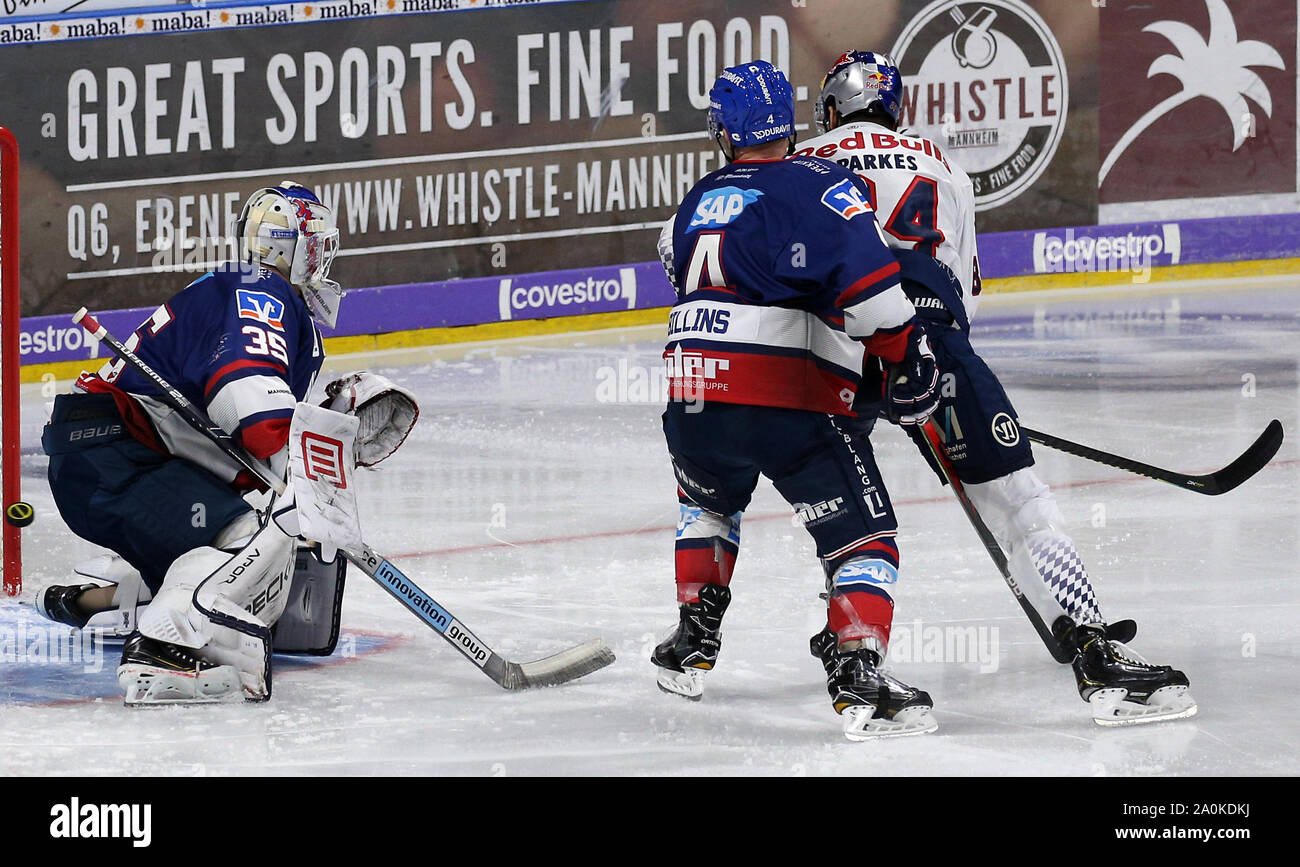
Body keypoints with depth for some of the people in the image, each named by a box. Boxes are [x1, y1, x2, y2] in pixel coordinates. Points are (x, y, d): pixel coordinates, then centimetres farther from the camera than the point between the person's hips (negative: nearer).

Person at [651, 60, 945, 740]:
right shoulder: (820, 186, -2)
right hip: (791, 402, -5)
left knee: (708, 502, 35)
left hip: (693, 396, 5)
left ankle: (691, 647, 34)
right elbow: (864, 276, -17)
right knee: (864, 534, 1)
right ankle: (858, 678, -17)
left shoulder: (697, 202, 18)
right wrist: (907, 352, -12)